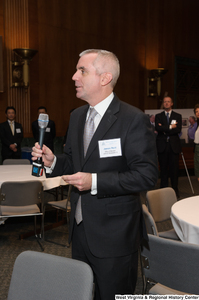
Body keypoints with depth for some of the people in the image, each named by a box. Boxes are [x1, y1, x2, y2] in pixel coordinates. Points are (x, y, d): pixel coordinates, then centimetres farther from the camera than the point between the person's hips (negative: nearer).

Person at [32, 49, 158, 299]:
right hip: (79, 228, 7)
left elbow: (147, 175, -19)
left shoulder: (134, 120, -16)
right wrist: (52, 161, -6)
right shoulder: (76, 116, 7)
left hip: (113, 233, -7)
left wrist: (95, 181, -25)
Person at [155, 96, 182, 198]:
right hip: (162, 146, 0)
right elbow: (157, 128, -8)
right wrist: (170, 127, -11)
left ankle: (175, 190, 10)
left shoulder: (177, 116, 10)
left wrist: (164, 130, -10)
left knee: (174, 169, 0)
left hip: (174, 146, 0)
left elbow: (178, 129, -6)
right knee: (163, 169, 3)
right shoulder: (158, 116, 11)